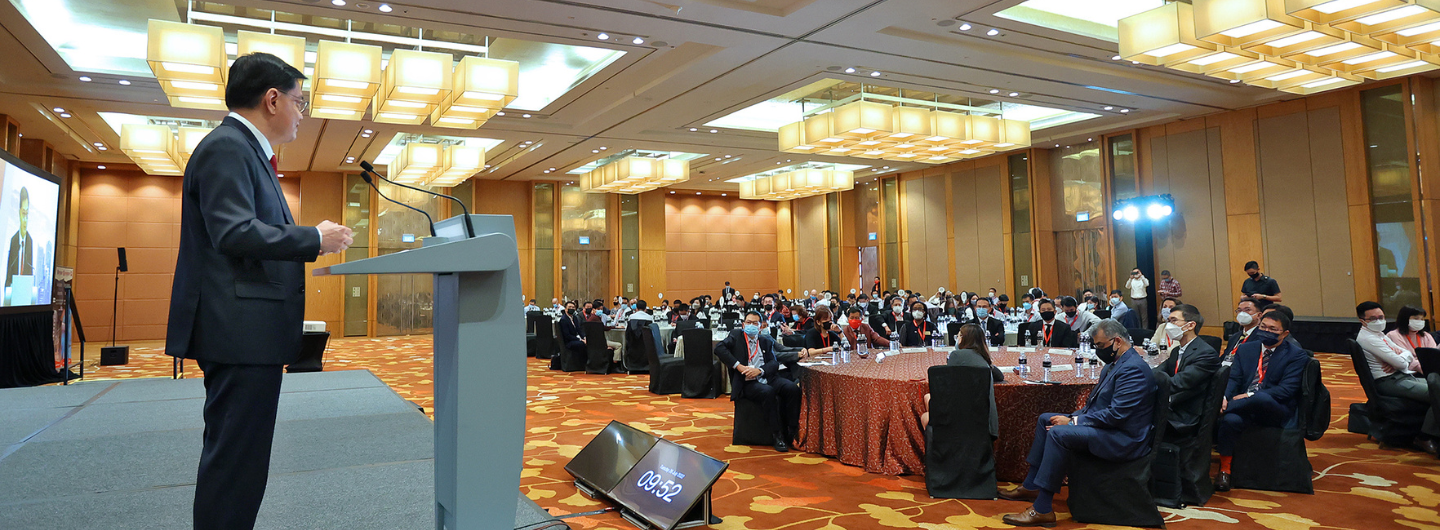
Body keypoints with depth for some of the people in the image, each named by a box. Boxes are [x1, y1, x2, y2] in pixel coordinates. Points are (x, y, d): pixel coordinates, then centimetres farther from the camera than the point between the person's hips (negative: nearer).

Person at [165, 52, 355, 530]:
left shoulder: (244, 148, 20)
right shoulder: (227, 146, -12)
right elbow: (235, 232, -23)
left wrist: (309, 240, 18)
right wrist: (315, 239, -15)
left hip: (246, 333, 11)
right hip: (241, 331, -11)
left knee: (235, 456, 18)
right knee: (236, 459, -4)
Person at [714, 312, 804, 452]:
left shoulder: (767, 341, 20)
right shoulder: (736, 336, 12)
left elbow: (774, 363, 8)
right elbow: (719, 348, -6)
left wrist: (759, 370, -13)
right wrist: (738, 365, -15)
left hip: (767, 378, 4)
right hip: (747, 383, -4)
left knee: (793, 388, -22)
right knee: (768, 392, -34)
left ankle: (793, 432, -15)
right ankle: (778, 436, -26)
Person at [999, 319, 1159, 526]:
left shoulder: (1134, 369, -20)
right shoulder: (1116, 364, 13)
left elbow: (1116, 414, -26)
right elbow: (1095, 403, 18)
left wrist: (1073, 421, -19)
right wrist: (1072, 418, 1)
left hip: (1123, 439, -11)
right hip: (1108, 427, 11)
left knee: (1058, 433, -29)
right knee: (1045, 419, 11)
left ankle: (1042, 510, -25)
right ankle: (1031, 486, 12)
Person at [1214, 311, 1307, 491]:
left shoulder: (1296, 355, 2)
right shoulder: (1245, 349, 16)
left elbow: (1286, 390, -10)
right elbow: (1233, 379, 7)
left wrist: (1251, 396, -20)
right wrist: (1225, 398, -15)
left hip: (1276, 410, -3)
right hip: (1243, 407, 3)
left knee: (1261, 399, -40)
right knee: (1231, 420, -33)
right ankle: (1224, 469, -19)